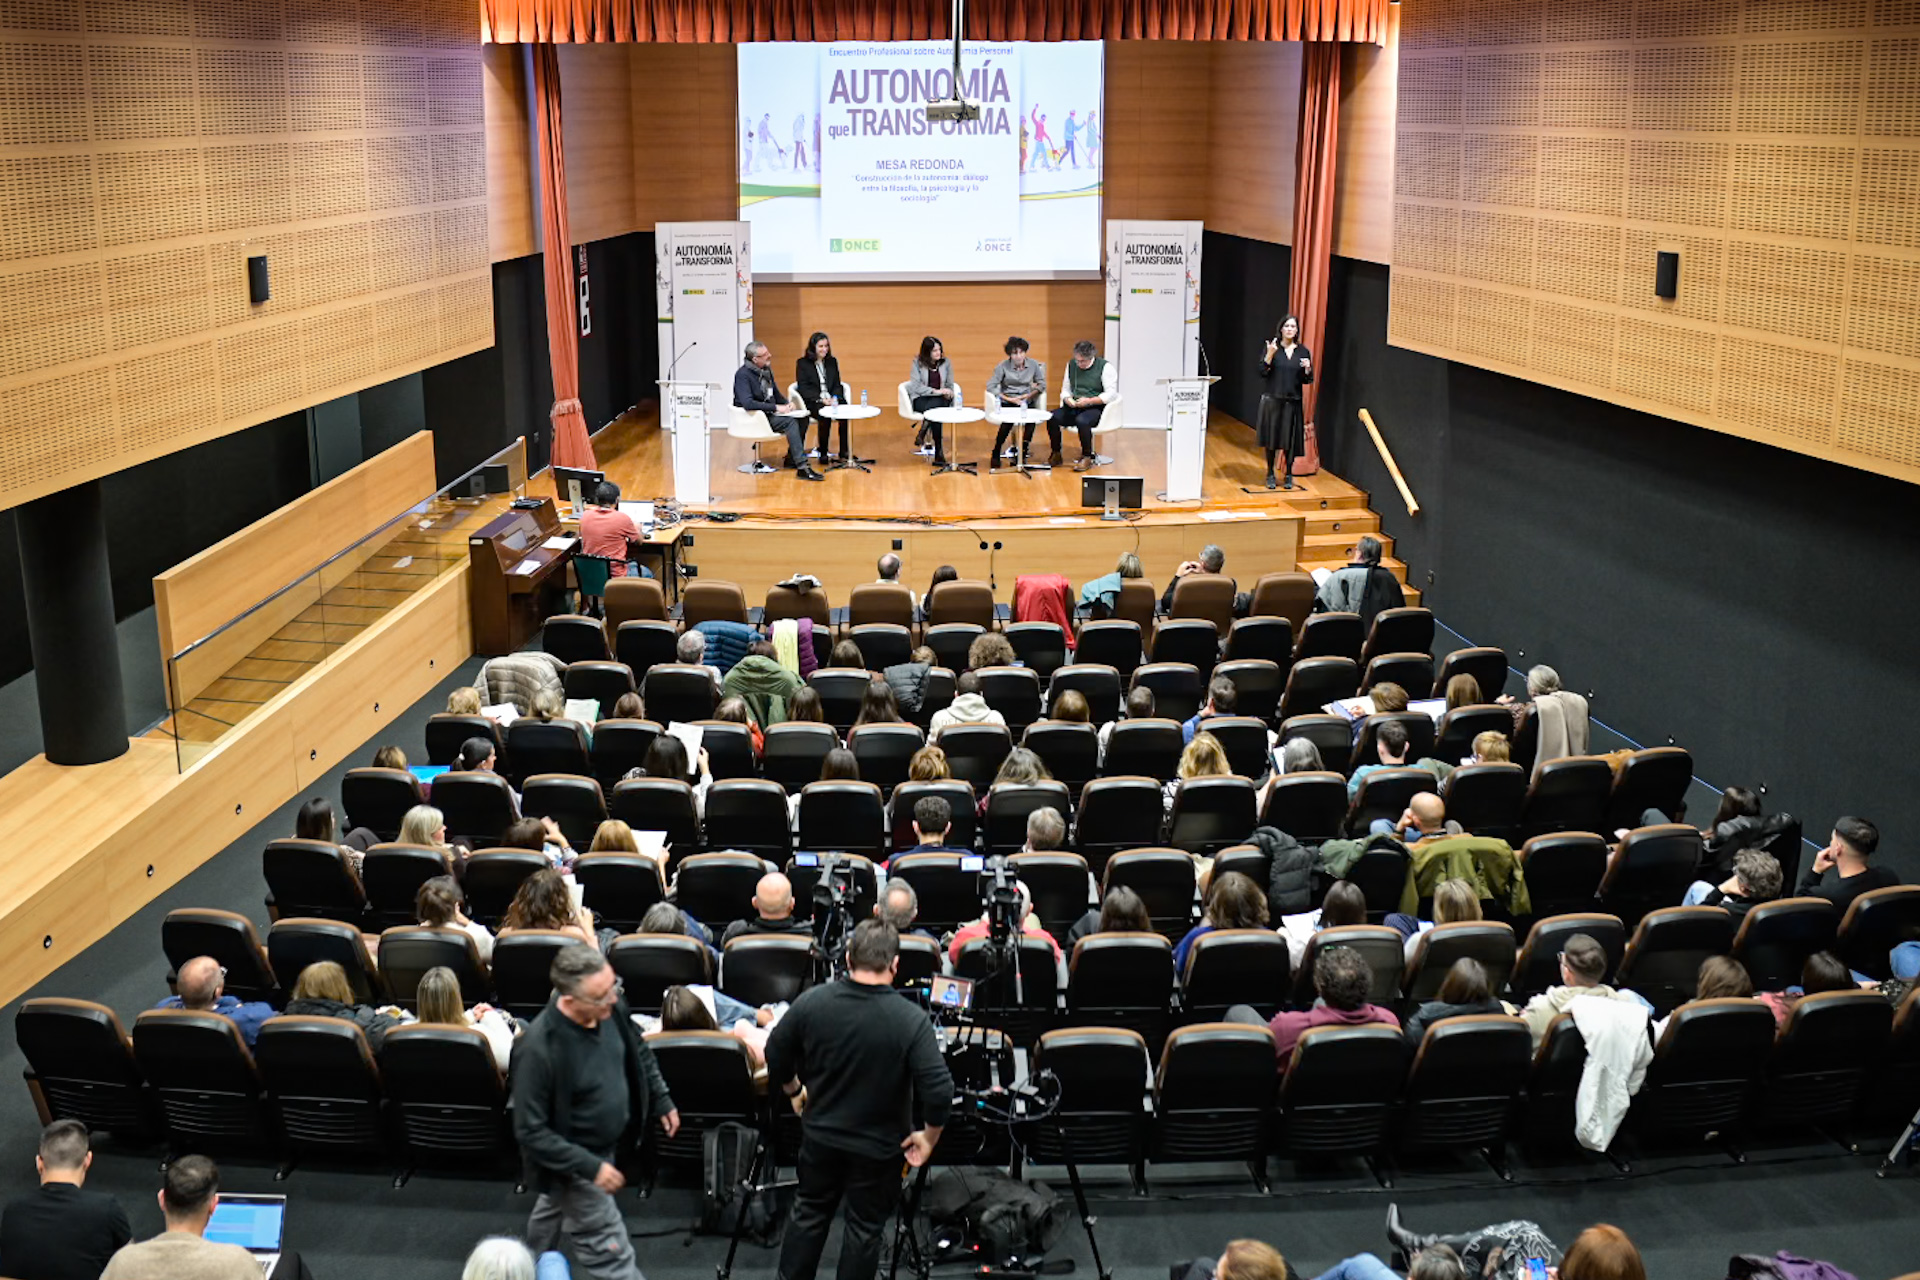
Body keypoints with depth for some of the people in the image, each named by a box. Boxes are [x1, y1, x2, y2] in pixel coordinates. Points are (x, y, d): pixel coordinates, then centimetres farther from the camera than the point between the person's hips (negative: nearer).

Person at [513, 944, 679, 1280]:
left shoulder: (612, 1006, -18)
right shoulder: (538, 1050, -37)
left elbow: (638, 1051, 6)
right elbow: (531, 1132, -28)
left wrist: (661, 1099, 7)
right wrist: (590, 1167, -29)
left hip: (607, 1146, 7)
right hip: (573, 1162, -7)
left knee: (553, 1211, 32)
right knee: (610, 1253, 1)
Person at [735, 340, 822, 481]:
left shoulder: (766, 370, 11)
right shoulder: (743, 374, -16)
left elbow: (775, 394, 25)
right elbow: (748, 403, -29)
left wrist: (787, 404, 2)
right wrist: (776, 407, -26)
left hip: (769, 413, 9)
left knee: (802, 418, -9)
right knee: (790, 422, -28)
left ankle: (792, 458, 3)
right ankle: (802, 468, -34)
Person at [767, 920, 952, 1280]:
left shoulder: (811, 1002, -16)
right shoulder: (911, 1020, -26)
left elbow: (775, 1057, -2)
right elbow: (940, 1092, -27)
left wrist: (794, 1091, 17)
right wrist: (929, 1137, -9)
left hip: (820, 1134, 3)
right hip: (878, 1146, -3)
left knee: (808, 1213, 23)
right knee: (864, 1228, 16)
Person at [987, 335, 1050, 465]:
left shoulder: (1033, 364, 3)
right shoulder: (1003, 366, -4)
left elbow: (1042, 384, 10)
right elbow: (990, 386, -8)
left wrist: (1028, 395, -7)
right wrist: (1008, 399, -14)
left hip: (1026, 402, 2)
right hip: (1007, 402, -2)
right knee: (1008, 420, -35)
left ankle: (1023, 453, -20)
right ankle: (996, 454, -20)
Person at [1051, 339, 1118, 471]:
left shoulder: (1105, 367, -5)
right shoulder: (1071, 365, 12)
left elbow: (1111, 394, -11)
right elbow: (1065, 389, 20)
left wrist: (1089, 401, -22)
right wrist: (1067, 398, -5)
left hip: (1096, 409, -5)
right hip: (1074, 408, 5)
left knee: (1082, 421, -38)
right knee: (1052, 417, -22)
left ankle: (1087, 457, -19)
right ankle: (1056, 454, -6)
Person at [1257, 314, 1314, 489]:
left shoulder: (1303, 351, 5)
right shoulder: (1272, 347, -1)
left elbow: (1307, 380, 8)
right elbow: (1262, 372, -8)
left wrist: (1308, 369, -13)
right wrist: (1270, 354, -20)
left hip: (1293, 401, 1)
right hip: (1272, 400, -1)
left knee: (1290, 440, 2)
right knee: (1271, 437, 3)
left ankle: (1289, 475, 16)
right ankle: (1270, 474, 15)